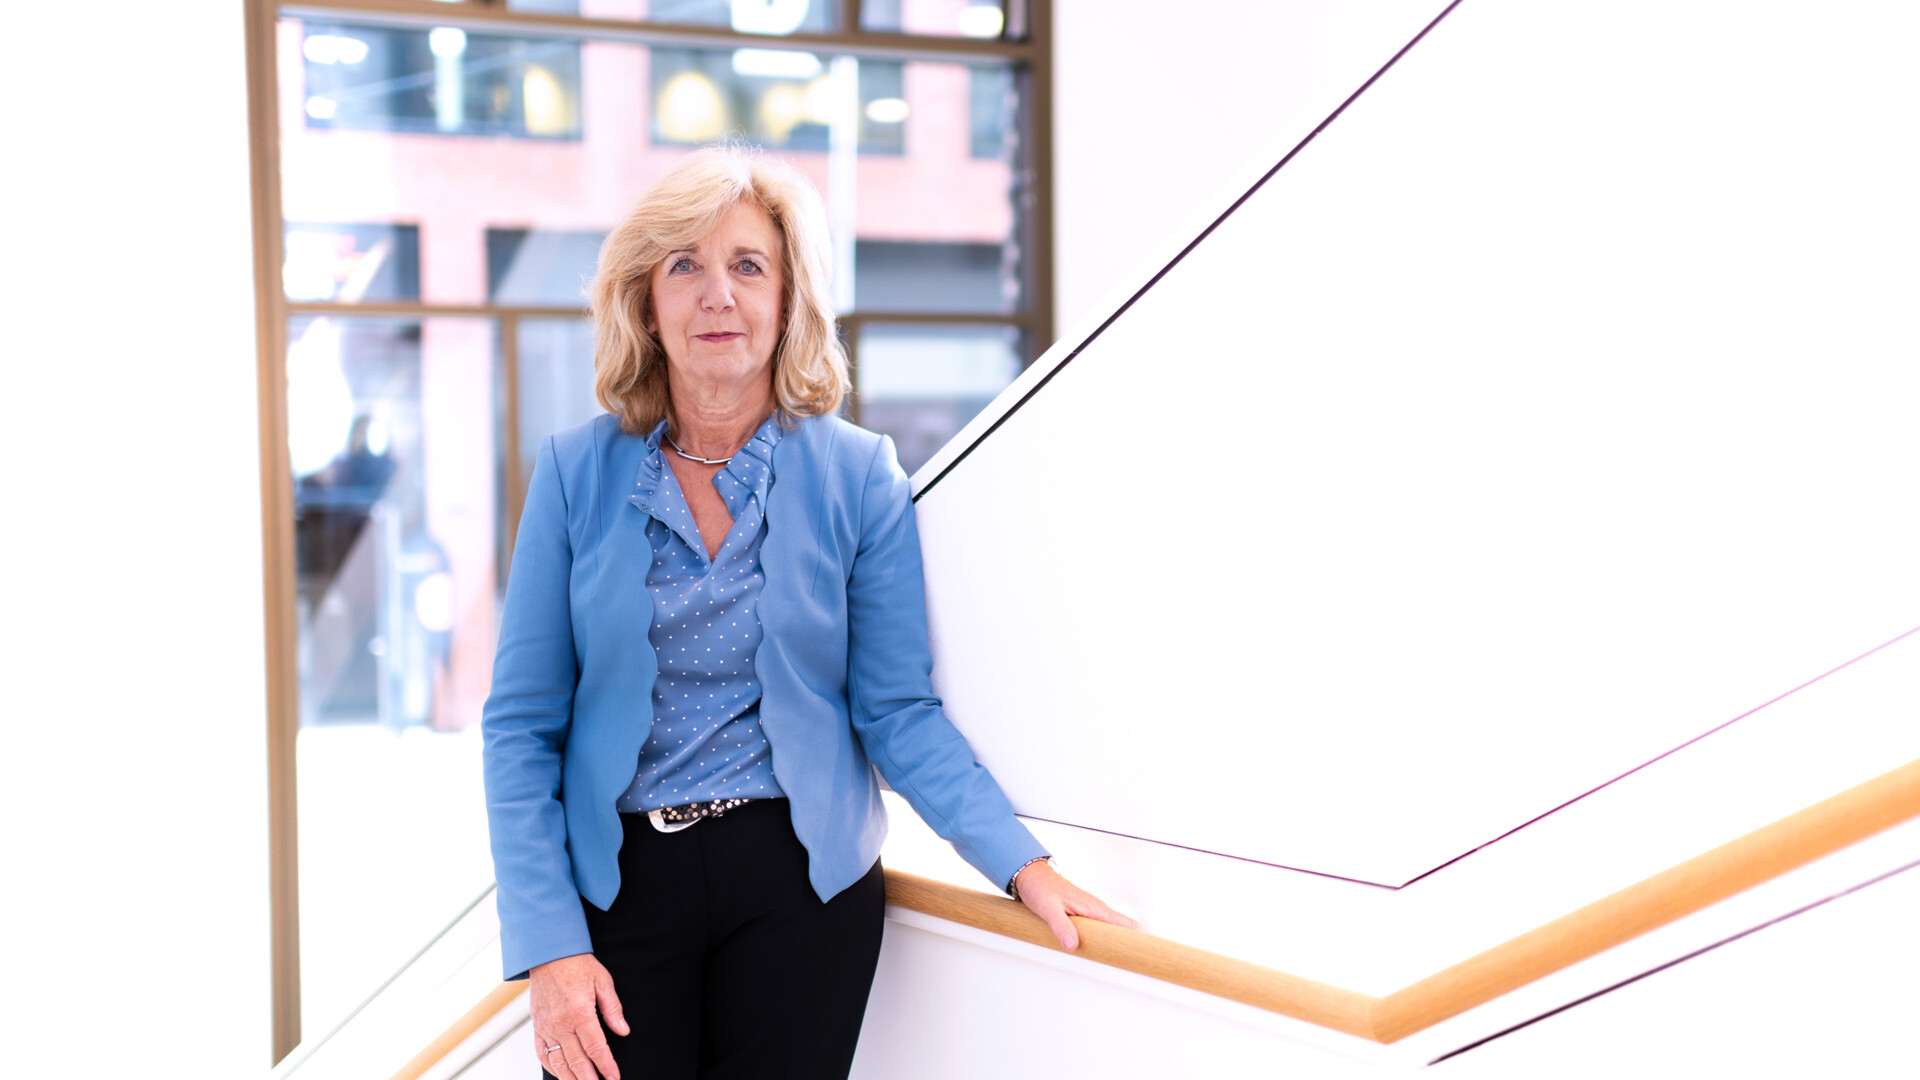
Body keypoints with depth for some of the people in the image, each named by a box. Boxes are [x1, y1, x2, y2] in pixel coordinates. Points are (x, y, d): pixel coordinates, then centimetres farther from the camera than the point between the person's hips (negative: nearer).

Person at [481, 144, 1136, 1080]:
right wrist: (548, 942, -10)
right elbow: (522, 724, -1)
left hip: (800, 886, 0)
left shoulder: (857, 475, -2)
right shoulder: (577, 473, -1)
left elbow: (897, 711, -1)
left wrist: (1020, 863, -14)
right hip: (618, 886, 0)